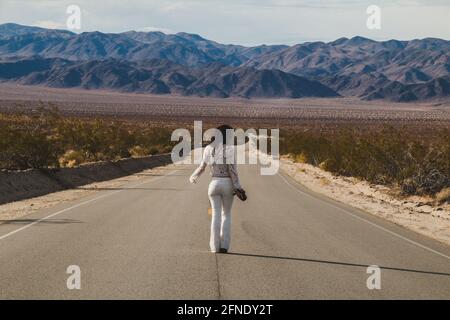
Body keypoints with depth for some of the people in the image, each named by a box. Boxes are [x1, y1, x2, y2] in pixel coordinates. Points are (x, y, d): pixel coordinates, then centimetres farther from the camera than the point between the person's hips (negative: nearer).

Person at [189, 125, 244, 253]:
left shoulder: (209, 148, 1)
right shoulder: (231, 149, -9)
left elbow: (202, 167, 7)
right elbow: (232, 169, -15)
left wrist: (193, 176, 27)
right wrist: (238, 187, -11)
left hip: (214, 184, 2)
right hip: (228, 185, -2)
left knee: (216, 215, 7)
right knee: (227, 214, 13)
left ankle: (215, 246, 2)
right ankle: (224, 246, 4)